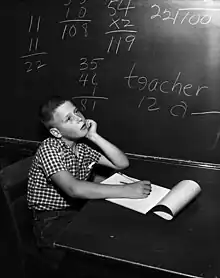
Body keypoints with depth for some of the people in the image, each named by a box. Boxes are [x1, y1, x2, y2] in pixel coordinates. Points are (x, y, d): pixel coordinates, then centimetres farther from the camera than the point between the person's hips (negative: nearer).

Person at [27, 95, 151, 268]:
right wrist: (126, 190, -35)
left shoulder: (82, 148, 4)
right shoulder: (49, 148, -19)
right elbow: (74, 189, -33)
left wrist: (94, 136, -10)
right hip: (52, 221, -7)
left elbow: (122, 163, 1)